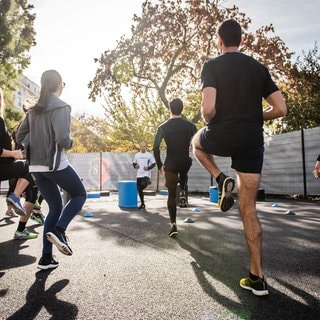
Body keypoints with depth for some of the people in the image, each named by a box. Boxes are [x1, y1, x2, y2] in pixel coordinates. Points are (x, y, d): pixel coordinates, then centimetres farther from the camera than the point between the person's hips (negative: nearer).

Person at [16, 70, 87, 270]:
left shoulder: (34, 110, 13)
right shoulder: (61, 107, -10)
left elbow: (20, 137, 15)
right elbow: (62, 139, -21)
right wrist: (70, 143, -1)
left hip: (36, 166, 7)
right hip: (55, 164, -7)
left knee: (55, 207, 16)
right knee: (80, 195, 15)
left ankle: (46, 258, 14)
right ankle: (58, 231, -6)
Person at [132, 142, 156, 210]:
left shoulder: (149, 155, -1)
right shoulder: (136, 155, 10)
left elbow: (153, 164, 1)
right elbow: (134, 163, 18)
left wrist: (148, 168, -14)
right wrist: (135, 166, -4)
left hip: (146, 174, -4)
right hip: (139, 175, 4)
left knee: (143, 185, -31)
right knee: (139, 190, 7)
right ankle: (142, 203, 20)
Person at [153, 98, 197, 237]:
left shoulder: (163, 127, -1)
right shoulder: (190, 126, 0)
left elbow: (156, 148, -3)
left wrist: (159, 165, 6)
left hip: (170, 164, -1)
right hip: (185, 162, 1)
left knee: (172, 195, 7)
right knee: (183, 175, 39)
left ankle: (173, 225, 4)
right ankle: (183, 192, 13)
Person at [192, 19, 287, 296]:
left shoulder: (212, 66, -2)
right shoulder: (259, 68, 11)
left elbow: (208, 108, -17)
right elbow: (281, 109, 6)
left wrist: (210, 123, 5)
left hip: (221, 137, -4)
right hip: (252, 142, 4)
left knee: (197, 141, 34)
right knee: (248, 208, 8)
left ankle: (222, 180, 10)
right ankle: (257, 278, 11)